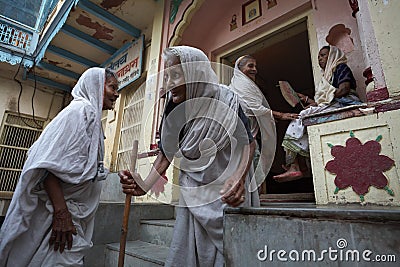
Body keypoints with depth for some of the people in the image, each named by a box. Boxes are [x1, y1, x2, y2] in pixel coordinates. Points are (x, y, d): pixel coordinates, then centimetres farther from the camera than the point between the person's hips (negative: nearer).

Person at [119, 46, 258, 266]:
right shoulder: (173, 109, -2)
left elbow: (248, 143, -8)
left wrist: (239, 177, -27)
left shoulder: (226, 101, -15)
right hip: (193, 197, 4)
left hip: (228, 195, -3)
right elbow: (166, 153, 3)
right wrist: (144, 186, -11)